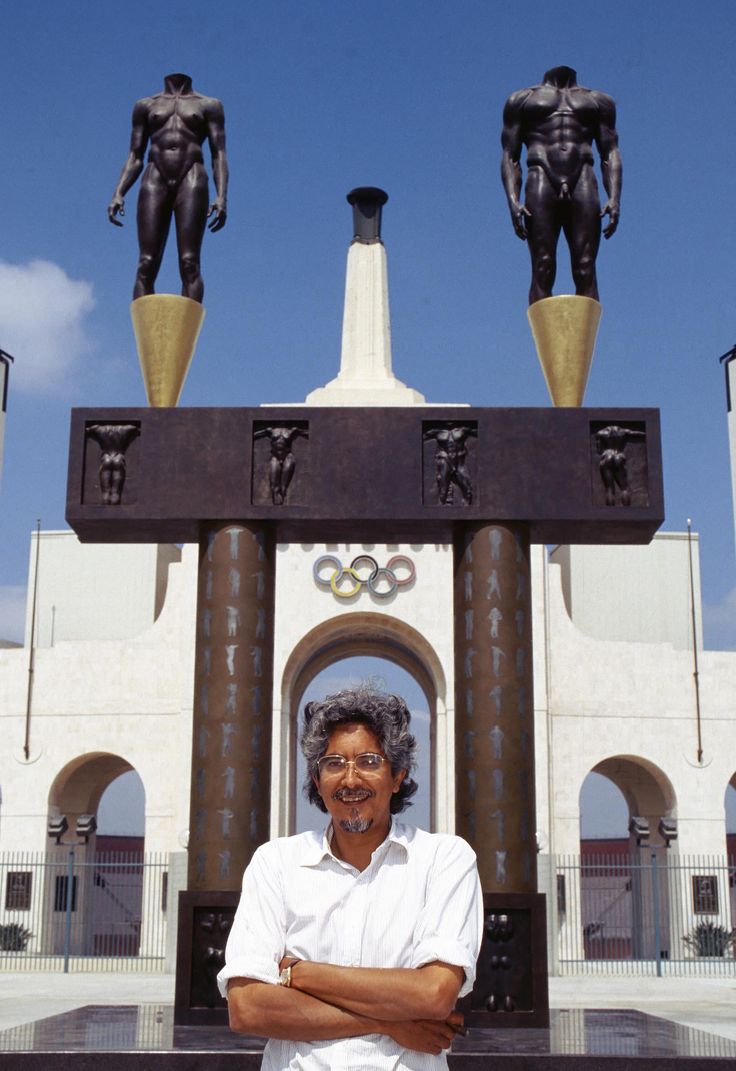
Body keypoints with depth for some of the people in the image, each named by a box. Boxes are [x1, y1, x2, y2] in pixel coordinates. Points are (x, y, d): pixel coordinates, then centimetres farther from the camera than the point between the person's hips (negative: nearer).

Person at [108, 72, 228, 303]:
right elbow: (135, 157, 19)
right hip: (154, 181, 2)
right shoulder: (146, 106, 22)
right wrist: (118, 194, 4)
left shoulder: (209, 106, 18)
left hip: (192, 180, -1)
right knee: (146, 265, -12)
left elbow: (219, 154, 8)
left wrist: (222, 197, -8)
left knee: (189, 264, -16)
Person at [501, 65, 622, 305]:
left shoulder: (598, 101, 26)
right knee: (542, 270, -15)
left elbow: (610, 153, 16)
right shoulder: (522, 100, 22)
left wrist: (614, 198, -2)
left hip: (583, 184, 1)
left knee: (585, 271, -13)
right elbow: (510, 156, 12)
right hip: (541, 180, -1)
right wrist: (513, 200, -6)